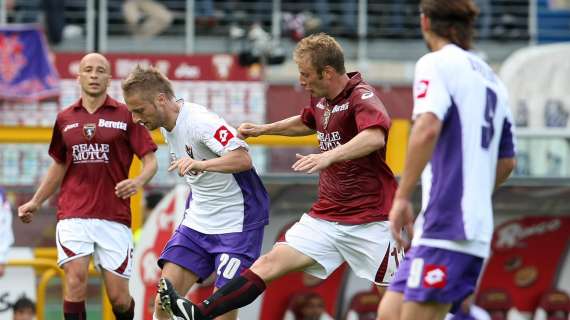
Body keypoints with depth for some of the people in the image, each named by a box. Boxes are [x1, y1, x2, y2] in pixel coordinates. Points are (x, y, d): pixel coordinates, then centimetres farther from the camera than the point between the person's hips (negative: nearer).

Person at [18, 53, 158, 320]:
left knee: (118, 297, -1)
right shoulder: (65, 118, 11)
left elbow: (150, 160, 1)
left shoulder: (125, 115, 2)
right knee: (76, 280, -17)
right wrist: (35, 202, 21)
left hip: (114, 216, -2)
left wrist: (138, 182, -20)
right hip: (73, 215, 2)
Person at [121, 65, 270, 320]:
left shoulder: (200, 121, -22)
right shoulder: (166, 124, 4)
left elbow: (243, 158, -36)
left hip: (237, 221, -8)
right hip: (198, 221, 8)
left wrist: (201, 164, -49)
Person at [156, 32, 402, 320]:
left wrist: (330, 155, -51)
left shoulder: (362, 97, -16)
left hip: (368, 221, -7)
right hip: (326, 217, 7)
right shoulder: (321, 99, 9)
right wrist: (264, 129, 33)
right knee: (270, 263, -5)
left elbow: (375, 136, -39)